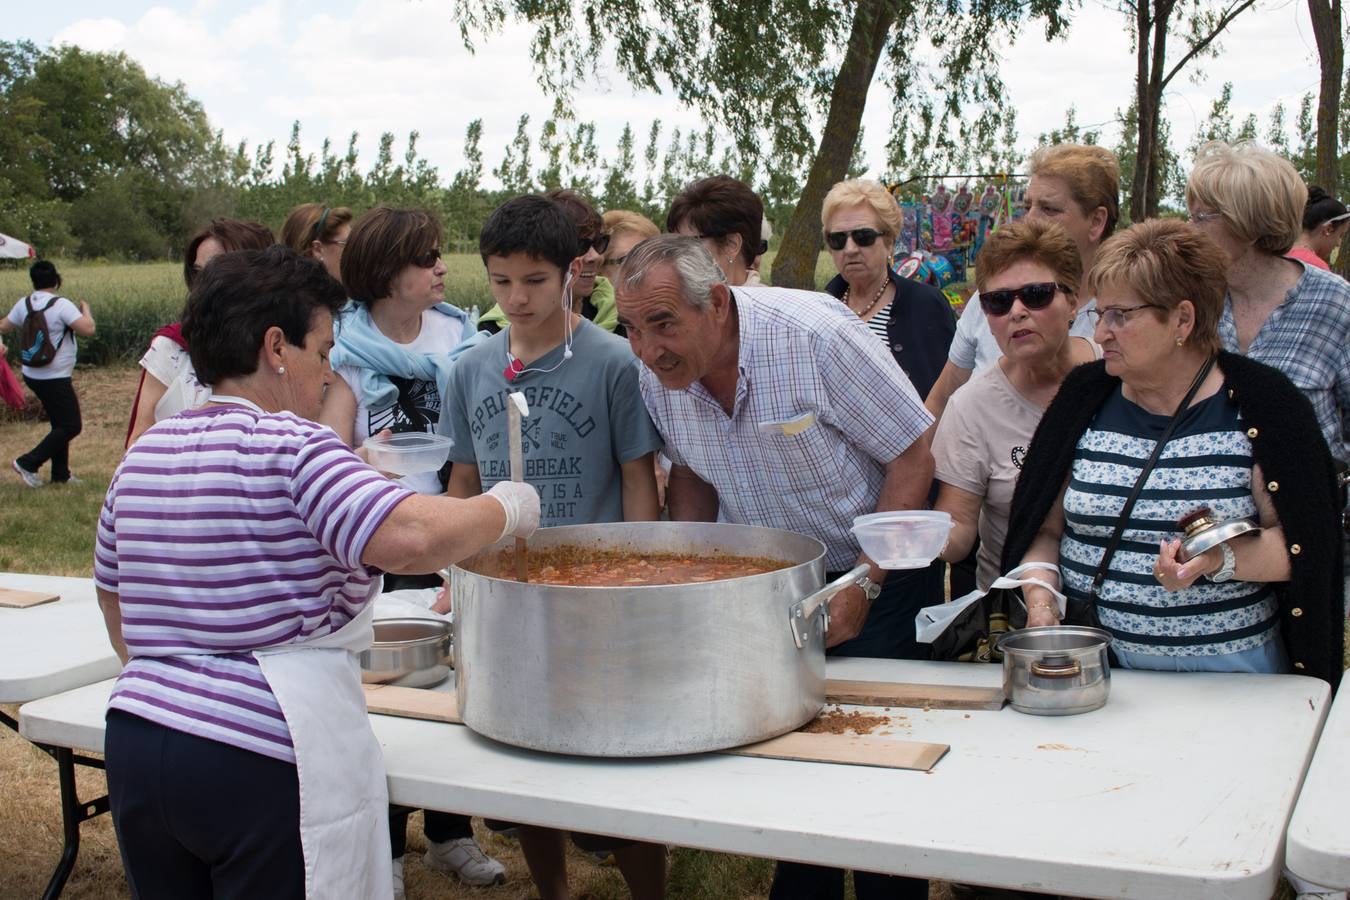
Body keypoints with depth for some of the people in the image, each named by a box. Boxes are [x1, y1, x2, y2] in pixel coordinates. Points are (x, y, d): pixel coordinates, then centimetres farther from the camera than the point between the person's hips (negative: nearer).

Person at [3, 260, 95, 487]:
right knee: (71, 426, -1)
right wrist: (85, 310, -4)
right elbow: (88, 329, -22)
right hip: (55, 379, -8)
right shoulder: (61, 305, -18)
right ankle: (28, 464, -4)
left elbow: (4, 327, 17)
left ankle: (61, 474, 21)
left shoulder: (24, 304, 3)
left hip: (33, 375, 8)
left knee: (60, 423, 18)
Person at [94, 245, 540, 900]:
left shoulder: (144, 453, 11)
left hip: (133, 746, 8)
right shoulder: (288, 448, -13)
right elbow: (412, 538, -27)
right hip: (259, 762, -7)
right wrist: (506, 508, -11)